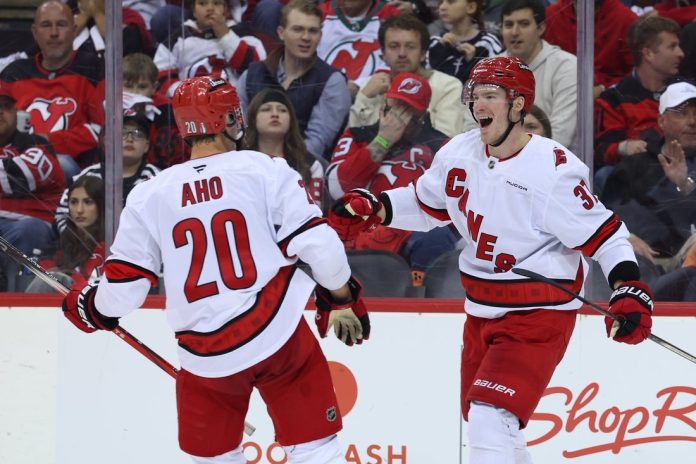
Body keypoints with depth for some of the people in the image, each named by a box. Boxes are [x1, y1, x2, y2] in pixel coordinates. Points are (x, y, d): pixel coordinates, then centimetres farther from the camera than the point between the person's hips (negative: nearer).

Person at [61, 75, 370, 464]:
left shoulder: (150, 195, 4)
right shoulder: (267, 171, -2)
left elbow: (123, 290, 5)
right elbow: (317, 243, -6)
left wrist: (87, 309, 27)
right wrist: (344, 300, 11)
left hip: (206, 357, 2)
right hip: (280, 337, -2)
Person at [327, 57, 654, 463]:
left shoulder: (554, 168, -20)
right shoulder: (459, 154, 0)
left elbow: (604, 235, -15)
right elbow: (426, 205, 18)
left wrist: (629, 290, -26)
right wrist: (371, 208, 5)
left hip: (538, 317, -8)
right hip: (482, 313, 8)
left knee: (492, 419, -21)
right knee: (481, 419, 19)